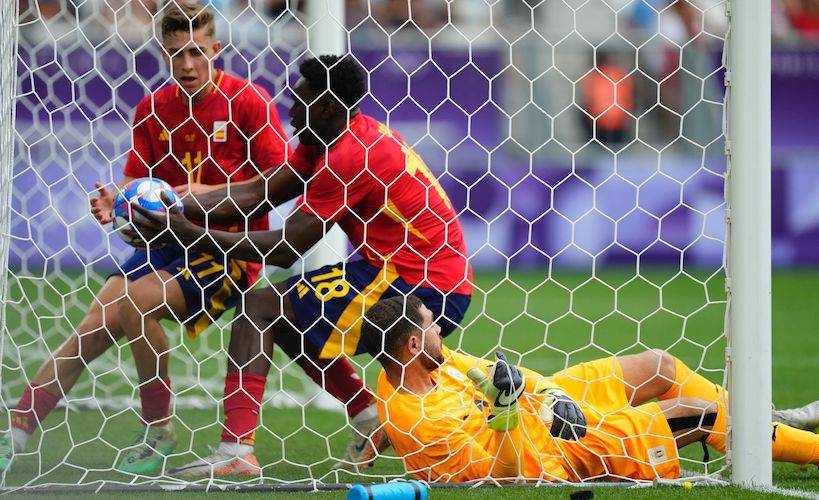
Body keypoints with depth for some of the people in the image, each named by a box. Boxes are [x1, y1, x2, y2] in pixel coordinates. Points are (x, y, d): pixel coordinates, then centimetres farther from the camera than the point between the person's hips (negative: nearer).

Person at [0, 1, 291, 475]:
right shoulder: (153, 110, 8)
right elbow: (135, 183, 10)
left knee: (136, 302, -27)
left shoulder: (248, 102, -8)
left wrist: (214, 195, -20)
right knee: (95, 326, -11)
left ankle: (159, 432, -10)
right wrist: (114, 202, -14)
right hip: (168, 242, 5)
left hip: (229, 249, -5)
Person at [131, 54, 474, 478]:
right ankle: (369, 416, 18)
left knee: (260, 307, -11)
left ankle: (235, 449, -20)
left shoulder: (350, 156, -17)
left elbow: (288, 249, -17)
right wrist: (176, 208, 0)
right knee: (288, 318, 21)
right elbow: (257, 194, 10)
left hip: (422, 289, -10)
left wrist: (188, 233, -15)